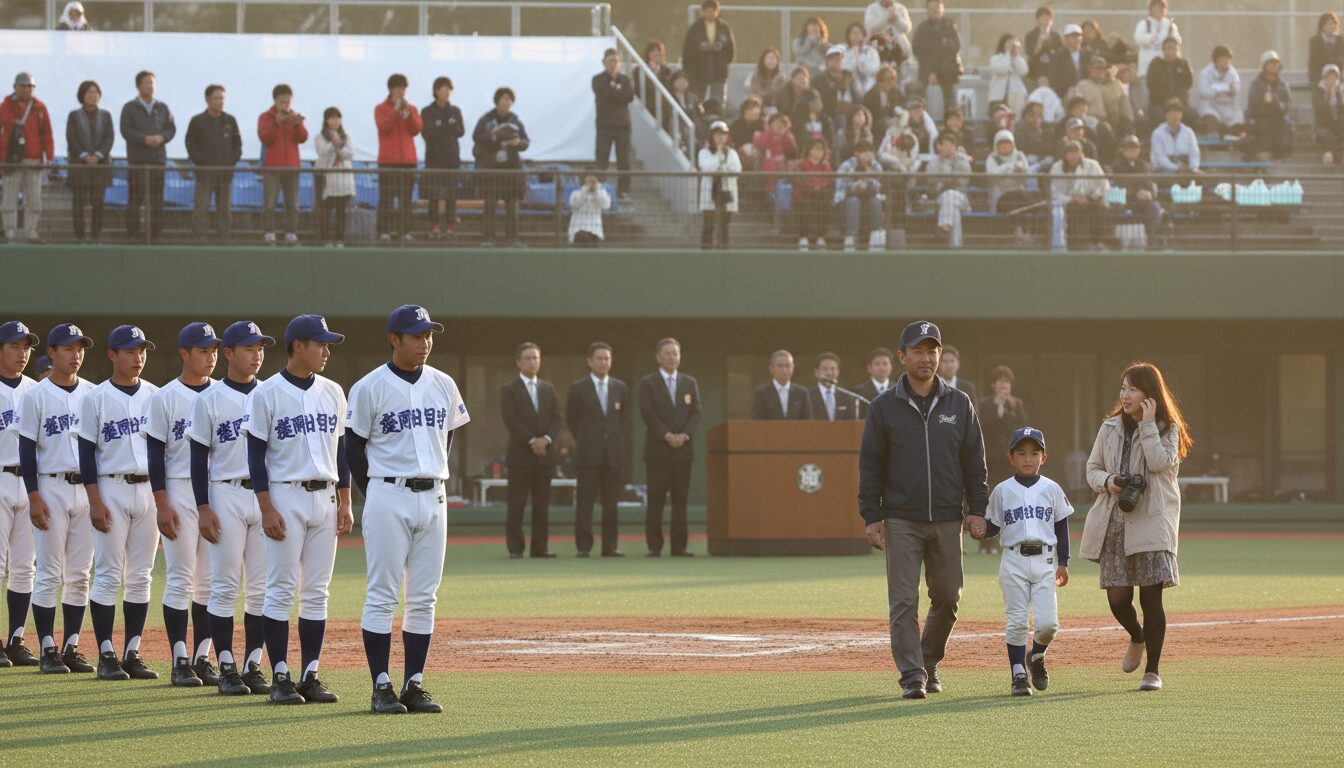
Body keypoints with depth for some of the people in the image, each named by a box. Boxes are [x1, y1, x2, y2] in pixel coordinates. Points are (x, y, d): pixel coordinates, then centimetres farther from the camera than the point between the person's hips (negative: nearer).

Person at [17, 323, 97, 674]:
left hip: (88, 488, 4)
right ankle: (48, 650, 0)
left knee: (80, 574, 5)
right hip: (51, 488, -4)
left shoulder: (92, 394, 10)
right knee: (50, 574, -4)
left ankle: (71, 648, 10)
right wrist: (34, 497, -12)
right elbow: (27, 448, -5)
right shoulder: (35, 396, -3)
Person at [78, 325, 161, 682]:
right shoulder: (95, 399, -3)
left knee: (141, 577, 5)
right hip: (111, 489, -4)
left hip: (150, 489, 4)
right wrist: (95, 502, -12)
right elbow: (87, 452, -5)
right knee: (108, 575, -4)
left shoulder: (155, 396, 9)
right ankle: (106, 656, -1)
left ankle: (132, 653, 9)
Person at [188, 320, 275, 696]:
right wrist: (203, 507, -9)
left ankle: (253, 665, 9)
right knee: (225, 587, -3)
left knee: (261, 588, 3)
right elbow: (199, 457, -1)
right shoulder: (209, 400, 0)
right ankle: (227, 669, 2)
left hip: (267, 496, 3)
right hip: (226, 495, -3)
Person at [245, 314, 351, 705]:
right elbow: (256, 455, -6)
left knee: (316, 592, 5)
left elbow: (340, 450, 14)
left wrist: (345, 503, 8)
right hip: (285, 498, -5)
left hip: (325, 498, 5)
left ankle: (311, 675, 8)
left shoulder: (332, 392, 10)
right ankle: (280, 677, -1)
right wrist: (267, 509, -13)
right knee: (282, 590, -5)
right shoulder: (267, 394, -5)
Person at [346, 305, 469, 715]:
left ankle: (414, 684, 9)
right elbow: (354, 448, -2)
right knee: (382, 596, -4)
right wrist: (376, 497, -3)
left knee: (424, 598, 5)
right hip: (388, 496, -5)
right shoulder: (369, 388, -6)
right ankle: (381, 687, -2)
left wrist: (436, 484, 11)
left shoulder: (443, 385, 9)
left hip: (433, 498, 5)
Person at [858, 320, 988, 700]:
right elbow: (870, 464, 2)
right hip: (901, 521, -2)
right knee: (904, 602, -6)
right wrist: (871, 517, -4)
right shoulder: (885, 407, 2)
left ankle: (929, 663, 25)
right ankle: (911, 675, -4)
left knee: (947, 599, 6)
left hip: (947, 521, 2)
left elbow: (974, 460, 10)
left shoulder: (959, 404, 7)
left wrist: (977, 509, 1)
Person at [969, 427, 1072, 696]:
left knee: (1048, 623, -7)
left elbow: (1061, 527, 12)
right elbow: (992, 527, 9)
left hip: (1044, 561, 1)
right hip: (1014, 561, -1)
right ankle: (1018, 674, 6)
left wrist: (1063, 562, 7)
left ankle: (1037, 657, 22)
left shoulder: (1052, 489, 7)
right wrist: (979, 530, -14)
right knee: (1016, 622, -3)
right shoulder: (1002, 491, 5)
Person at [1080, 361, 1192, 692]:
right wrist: (1107, 482, -5)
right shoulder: (1110, 428, 13)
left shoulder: (1168, 429, 2)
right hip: (1114, 523, 3)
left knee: (1151, 596, -7)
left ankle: (1152, 671, 1)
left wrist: (1147, 424, -12)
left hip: (1151, 523, -3)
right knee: (1117, 597, -1)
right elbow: (1092, 469, 16)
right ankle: (1136, 639, 32)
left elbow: (1159, 462, -14)